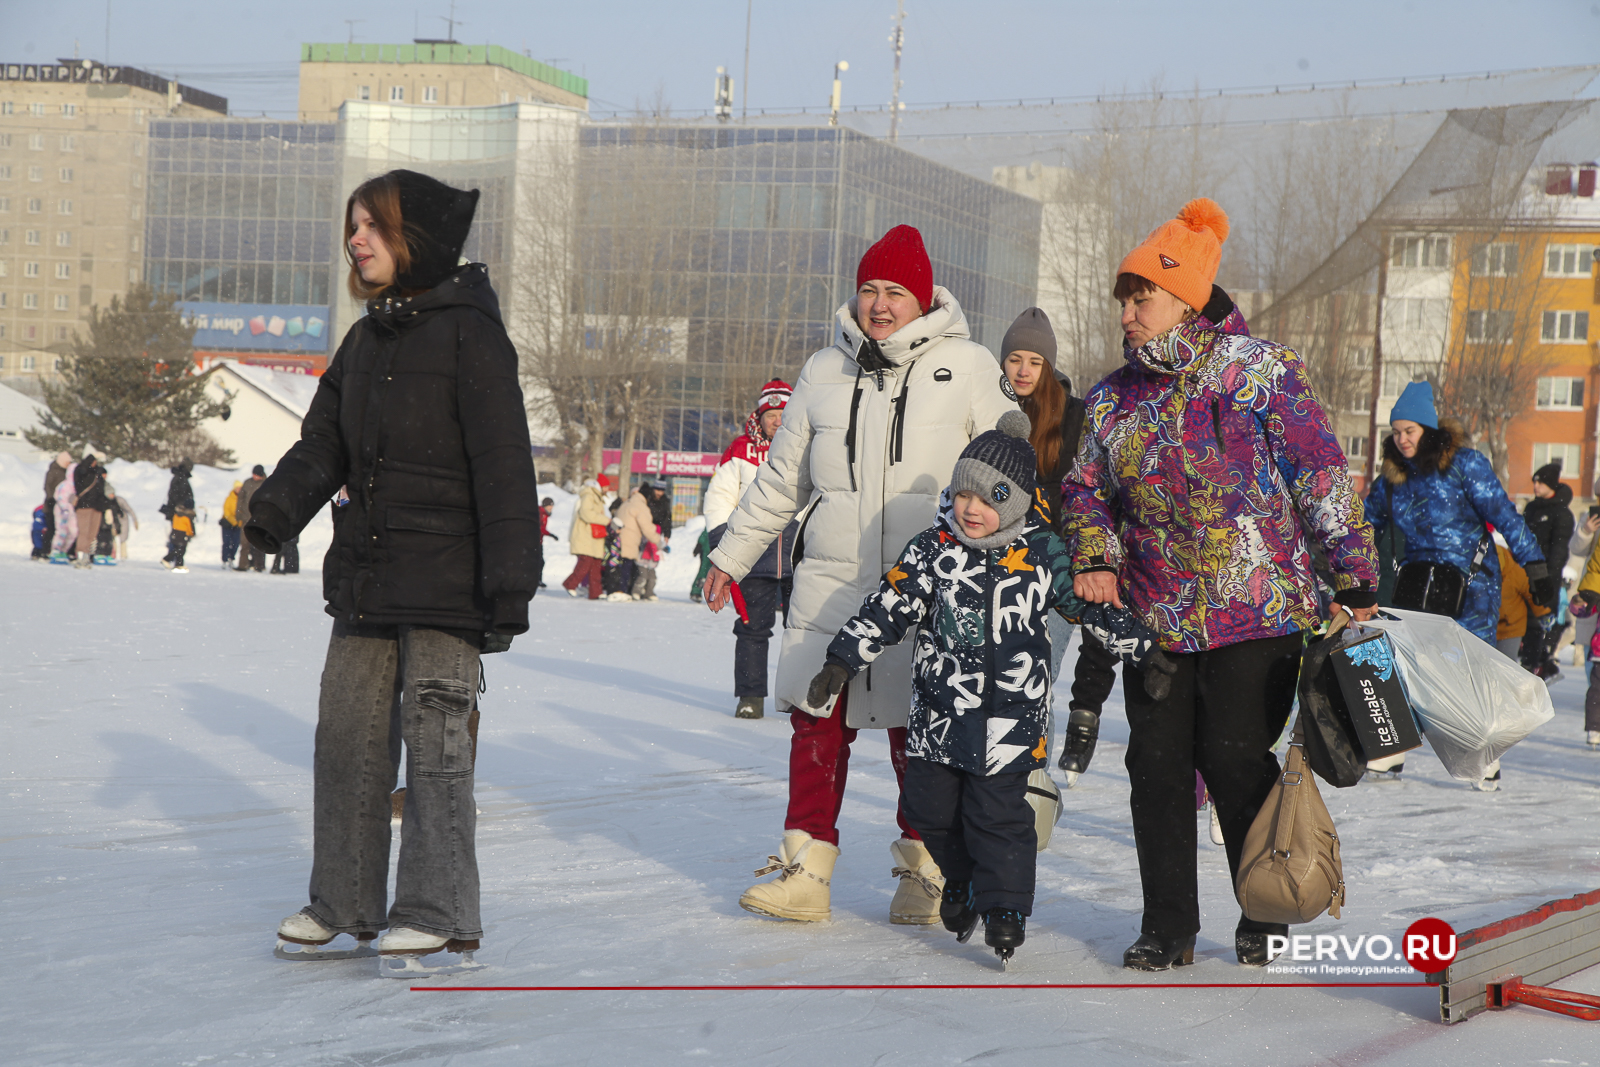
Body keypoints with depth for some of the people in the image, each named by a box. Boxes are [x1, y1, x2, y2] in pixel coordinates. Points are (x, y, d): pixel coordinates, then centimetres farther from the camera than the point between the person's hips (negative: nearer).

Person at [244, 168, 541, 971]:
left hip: (444, 575, -7)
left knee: (435, 735, -5)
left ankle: (441, 913, 2)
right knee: (347, 731, 9)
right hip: (365, 573, 7)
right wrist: (275, 512, -9)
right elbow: (322, 444, 10)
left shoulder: (469, 333, -9)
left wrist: (509, 582, -18)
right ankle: (343, 901, 19)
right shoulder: (365, 340, 15)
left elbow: (503, 466, -13)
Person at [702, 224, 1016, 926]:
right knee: (817, 724, 2)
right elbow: (780, 480, 20)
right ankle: (804, 872, 10)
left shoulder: (968, 368, 2)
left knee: (919, 736, 2)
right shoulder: (824, 372, 11)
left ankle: (924, 873, 17)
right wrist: (730, 556, 21)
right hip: (829, 588, 3)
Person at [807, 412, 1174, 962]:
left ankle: (1004, 905, 10)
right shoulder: (931, 551, -4)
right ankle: (961, 880, 34)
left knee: (998, 812, -4)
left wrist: (1144, 648, 5)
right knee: (930, 808, 9)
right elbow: (886, 609, -2)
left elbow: (1095, 603, 6)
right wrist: (841, 663, -7)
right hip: (938, 707, 2)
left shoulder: (1044, 553, -4)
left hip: (1010, 714, -2)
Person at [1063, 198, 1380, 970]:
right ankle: (1168, 926, 17)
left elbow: (1321, 474, -6)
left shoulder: (1256, 371, -5)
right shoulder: (1111, 398, 9)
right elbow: (1086, 487, 18)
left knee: (1236, 762, -5)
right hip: (1153, 618, 5)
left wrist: (1355, 579, -8)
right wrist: (1094, 558, -1)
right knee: (1157, 767, 4)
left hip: (1256, 615, -5)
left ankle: (1267, 920, 16)